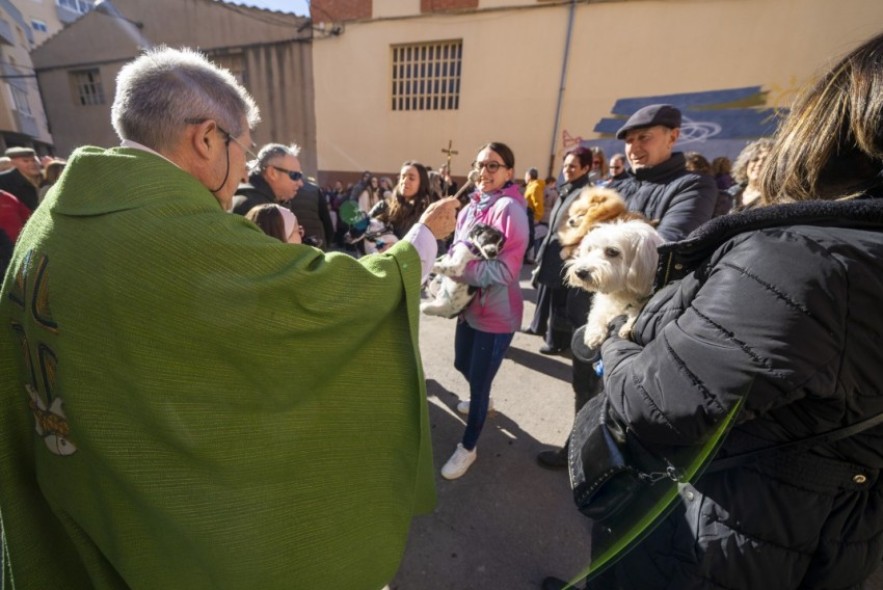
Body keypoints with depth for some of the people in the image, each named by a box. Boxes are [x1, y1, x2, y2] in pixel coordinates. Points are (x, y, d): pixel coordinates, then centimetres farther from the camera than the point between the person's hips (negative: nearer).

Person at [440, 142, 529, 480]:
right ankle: (480, 401, 59)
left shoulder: (510, 209, -19)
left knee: (479, 381, 6)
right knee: (462, 364, 26)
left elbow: (506, 269, -26)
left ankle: (468, 447, 30)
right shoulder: (470, 207, 5)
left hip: (496, 312, -8)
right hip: (470, 305, 8)